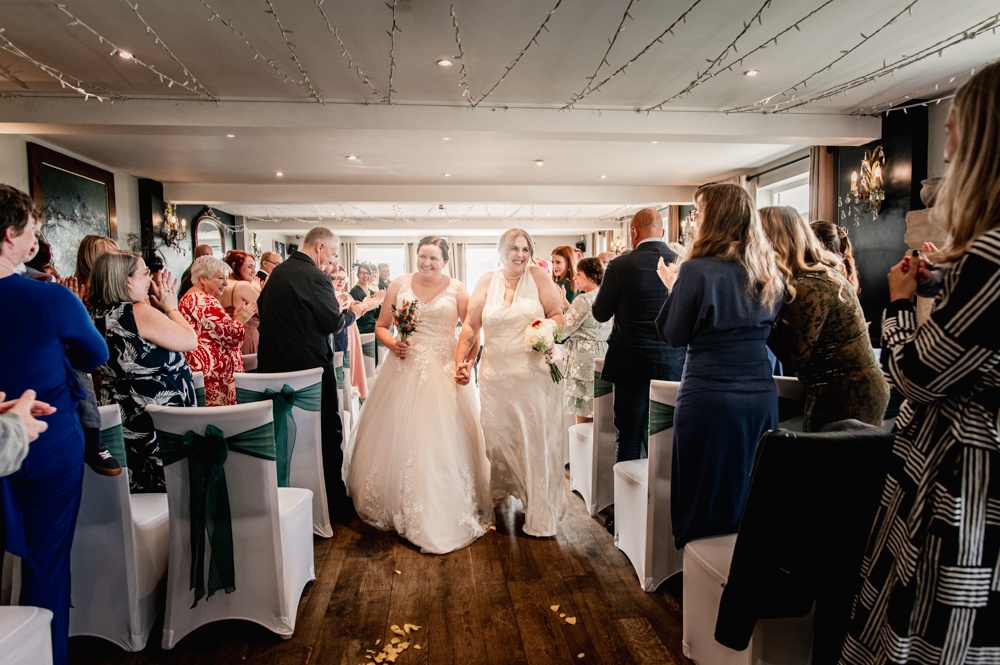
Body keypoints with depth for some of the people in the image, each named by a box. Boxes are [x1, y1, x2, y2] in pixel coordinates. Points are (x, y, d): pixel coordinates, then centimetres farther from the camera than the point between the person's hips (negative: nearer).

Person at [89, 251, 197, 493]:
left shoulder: (95, 316, 8)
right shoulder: (140, 313, -19)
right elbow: (190, 341, -11)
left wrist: (161, 309, 13)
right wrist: (171, 307, 1)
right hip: (158, 423, -9)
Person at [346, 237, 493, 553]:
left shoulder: (456, 289, 1)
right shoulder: (399, 286, 5)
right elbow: (381, 326, 9)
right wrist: (392, 344, -12)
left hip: (444, 370, -1)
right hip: (405, 368, 2)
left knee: (444, 440, 0)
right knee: (398, 437, 6)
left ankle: (445, 513, 15)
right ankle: (397, 506, 25)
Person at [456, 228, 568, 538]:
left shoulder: (538, 276, 2)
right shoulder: (487, 282, 6)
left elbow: (557, 316, 4)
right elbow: (470, 325, 5)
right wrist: (461, 361, -3)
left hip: (535, 373, -1)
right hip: (497, 375, 2)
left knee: (537, 440, 2)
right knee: (497, 438, 6)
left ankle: (540, 514, 17)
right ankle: (501, 491, 34)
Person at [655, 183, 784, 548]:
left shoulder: (697, 271, -13)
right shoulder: (769, 274, 6)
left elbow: (673, 335, -7)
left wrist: (672, 286, 7)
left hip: (710, 397, -6)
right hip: (761, 395, 6)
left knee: (704, 496, 7)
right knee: (748, 492, 18)